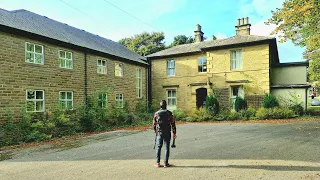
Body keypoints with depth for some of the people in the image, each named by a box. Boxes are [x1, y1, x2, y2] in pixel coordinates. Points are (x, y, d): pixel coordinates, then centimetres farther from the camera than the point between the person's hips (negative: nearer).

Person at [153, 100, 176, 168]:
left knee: (158, 147, 7)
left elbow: (154, 124, 5)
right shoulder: (169, 113, -3)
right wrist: (174, 133, 5)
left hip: (159, 133, 1)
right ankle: (166, 163, 6)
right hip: (167, 133, -1)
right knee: (167, 147, 5)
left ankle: (157, 162, 6)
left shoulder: (156, 113, 0)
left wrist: (155, 131, 20)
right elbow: (173, 124, -3)